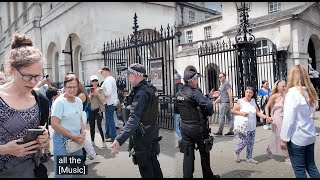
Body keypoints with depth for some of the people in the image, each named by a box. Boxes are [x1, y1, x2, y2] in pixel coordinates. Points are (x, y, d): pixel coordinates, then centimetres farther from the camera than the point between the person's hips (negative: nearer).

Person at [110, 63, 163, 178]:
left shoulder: (141, 93, -26)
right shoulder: (150, 88, 3)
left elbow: (134, 119, -38)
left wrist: (120, 140, -48)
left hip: (142, 135, -9)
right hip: (152, 132, 9)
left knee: (145, 166, 5)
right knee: (152, 161, 23)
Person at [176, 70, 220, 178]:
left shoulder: (178, 94, 5)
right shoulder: (195, 93, -18)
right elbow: (208, 105, -29)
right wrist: (209, 113, -7)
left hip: (184, 126, 6)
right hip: (198, 127, -5)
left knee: (188, 154, 9)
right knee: (204, 153, 13)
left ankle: (187, 175, 11)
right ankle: (208, 175, 29)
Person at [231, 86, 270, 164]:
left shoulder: (253, 101, 8)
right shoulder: (240, 101, -7)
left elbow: (258, 112, 7)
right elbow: (232, 110, -7)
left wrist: (267, 117, -4)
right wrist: (241, 113, -19)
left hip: (252, 128, 5)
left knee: (251, 143, 9)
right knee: (244, 142, -5)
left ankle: (249, 158, 23)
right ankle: (236, 152, 21)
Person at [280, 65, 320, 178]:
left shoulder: (292, 92, -16)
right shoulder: (309, 92, 6)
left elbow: (288, 119, -18)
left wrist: (284, 138, -12)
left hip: (296, 137, -7)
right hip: (310, 135, 7)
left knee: (299, 170, 5)